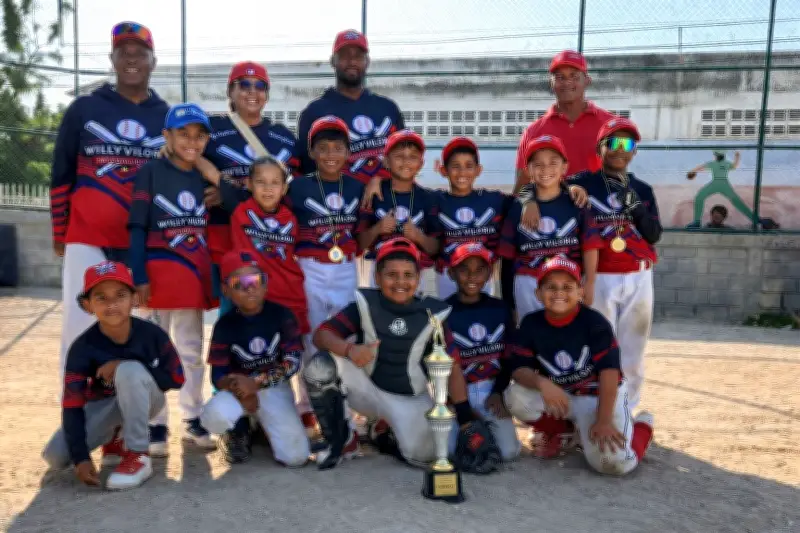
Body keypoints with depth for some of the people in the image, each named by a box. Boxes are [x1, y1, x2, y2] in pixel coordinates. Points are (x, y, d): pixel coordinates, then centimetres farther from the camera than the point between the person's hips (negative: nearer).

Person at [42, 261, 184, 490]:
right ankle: (114, 435, 14)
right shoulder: (82, 348, -22)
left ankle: (138, 456, -23)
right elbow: (72, 405, -22)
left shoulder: (152, 334, -23)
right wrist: (81, 458, -32)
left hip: (144, 399, -2)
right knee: (55, 457, -17)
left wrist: (127, 368, -28)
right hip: (102, 406, 2)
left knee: (129, 370, -35)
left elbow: (176, 379, -16)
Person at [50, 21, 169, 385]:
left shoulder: (168, 117, 7)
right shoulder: (83, 109, 4)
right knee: (81, 330, 1)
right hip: (87, 242, -1)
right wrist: (59, 235, 8)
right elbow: (61, 176, 8)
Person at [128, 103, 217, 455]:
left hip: (195, 277, 4)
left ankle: (192, 420, 23)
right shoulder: (150, 172, -2)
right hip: (158, 274, -4)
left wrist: (213, 277, 10)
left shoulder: (206, 178, 10)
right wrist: (139, 277, -13)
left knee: (192, 352, 12)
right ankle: (156, 425, 14)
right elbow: (137, 229, -6)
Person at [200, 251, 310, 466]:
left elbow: (292, 362, -9)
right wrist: (237, 388, -27)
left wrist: (256, 382, -19)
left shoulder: (282, 315, -4)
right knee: (215, 416, -36)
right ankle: (239, 431, 4)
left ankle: (265, 426, 18)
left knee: (296, 456, -17)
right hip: (238, 389, 0)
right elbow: (218, 375, -5)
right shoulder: (224, 325, -4)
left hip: (274, 387, 0)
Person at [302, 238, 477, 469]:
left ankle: (387, 434, 15)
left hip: (411, 400, 1)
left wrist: (466, 418, -13)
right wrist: (349, 349, -41)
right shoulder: (365, 305, -12)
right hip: (367, 388, 0)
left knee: (423, 456, -23)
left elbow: (452, 367, -7)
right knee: (320, 367, -27)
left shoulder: (431, 315, -9)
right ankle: (341, 439, -2)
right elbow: (321, 334, -19)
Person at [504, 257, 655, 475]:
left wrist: (603, 420, -28)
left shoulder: (594, 322, -16)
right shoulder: (531, 324, -7)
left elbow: (609, 371, -20)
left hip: (600, 395, -3)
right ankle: (557, 432, 6)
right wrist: (542, 383, -36)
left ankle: (642, 424, 12)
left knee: (612, 461, -24)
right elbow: (519, 369, -13)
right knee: (516, 396, -25)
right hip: (556, 395, 3)